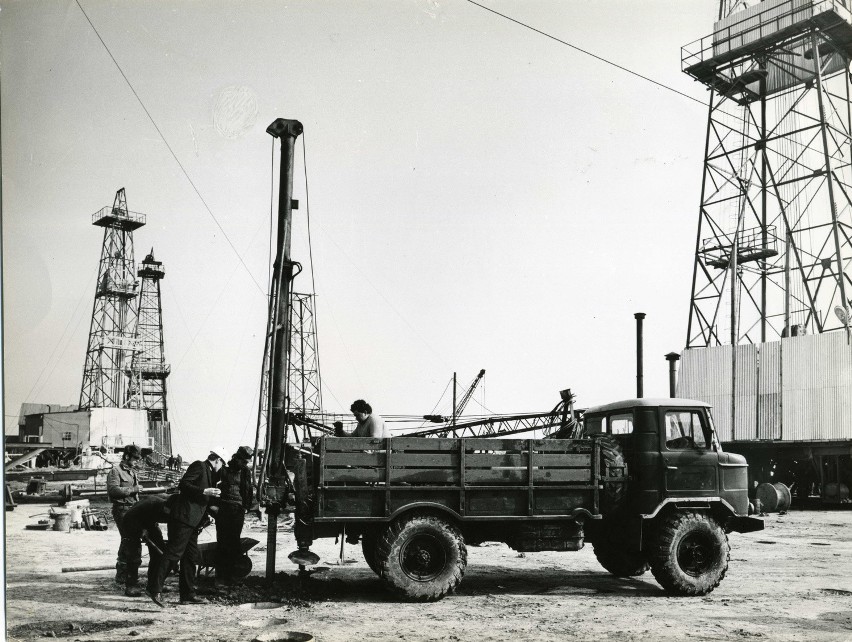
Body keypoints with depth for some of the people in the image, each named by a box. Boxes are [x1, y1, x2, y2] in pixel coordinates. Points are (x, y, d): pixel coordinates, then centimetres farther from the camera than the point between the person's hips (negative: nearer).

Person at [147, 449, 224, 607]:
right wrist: (204, 492, -22)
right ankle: (155, 589, -13)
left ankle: (188, 595, 13)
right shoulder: (199, 466, -5)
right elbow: (183, 484, -17)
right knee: (173, 552, -13)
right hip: (184, 516, -10)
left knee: (191, 557, 10)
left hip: (192, 521, 10)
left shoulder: (208, 472, 23)